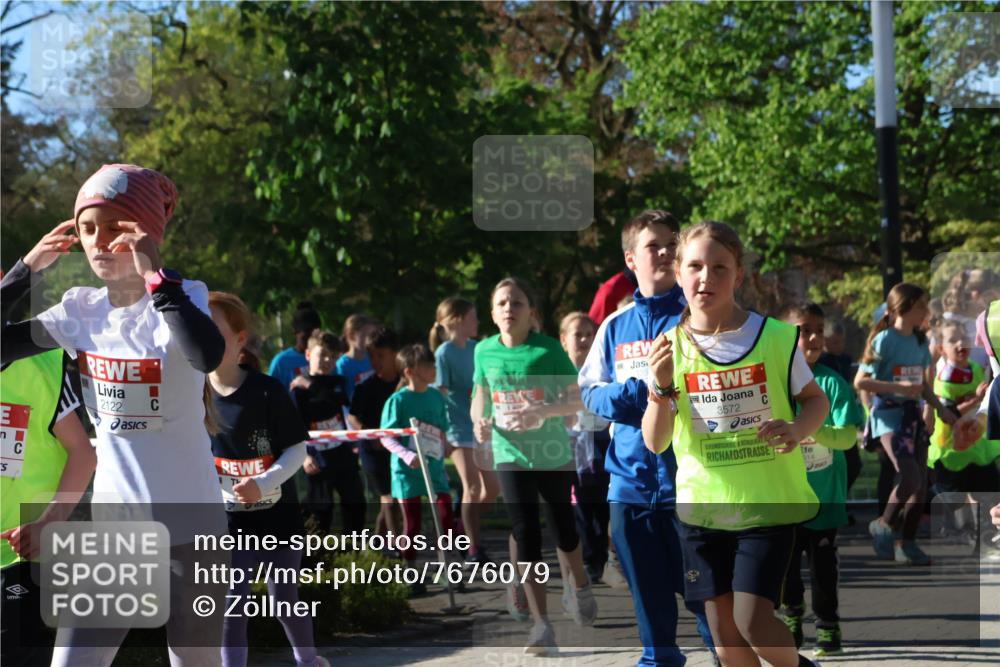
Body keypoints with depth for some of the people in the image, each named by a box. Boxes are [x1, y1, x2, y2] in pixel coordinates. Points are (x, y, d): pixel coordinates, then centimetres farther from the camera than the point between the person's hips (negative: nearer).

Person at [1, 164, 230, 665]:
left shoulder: (183, 298, -14)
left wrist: (155, 275, -34)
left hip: (189, 525, -4)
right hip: (112, 527, 4)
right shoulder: (80, 310, 1)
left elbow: (208, 356, -36)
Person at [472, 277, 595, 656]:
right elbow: (480, 394, 14)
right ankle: (541, 625, -1)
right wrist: (480, 420, -6)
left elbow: (577, 401, -9)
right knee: (525, 532, -6)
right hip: (511, 455, 1)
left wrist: (542, 412, -26)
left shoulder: (548, 348, -10)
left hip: (554, 454, -1)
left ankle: (578, 588, 42)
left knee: (563, 528, 11)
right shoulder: (485, 351, -1)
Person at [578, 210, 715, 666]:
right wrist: (622, 397, -7)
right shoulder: (615, 326, 11)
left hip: (688, 478, -4)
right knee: (649, 596, 13)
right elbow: (589, 390, 14)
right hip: (631, 480, 4)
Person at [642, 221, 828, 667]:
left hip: (767, 502, -3)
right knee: (723, 629, 6)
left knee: (752, 619, -12)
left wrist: (797, 429, -16)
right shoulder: (670, 347, -1)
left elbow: (816, 400, 6)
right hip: (702, 504, 3)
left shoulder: (776, 337, -6)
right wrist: (662, 387, -21)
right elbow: (655, 442, -3)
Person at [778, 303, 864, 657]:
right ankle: (792, 619, 30)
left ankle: (827, 627, 18)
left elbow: (849, 435, -12)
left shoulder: (832, 383, -6)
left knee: (823, 564, 5)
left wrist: (816, 432, -28)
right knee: (786, 561, 12)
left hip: (824, 495, -1)